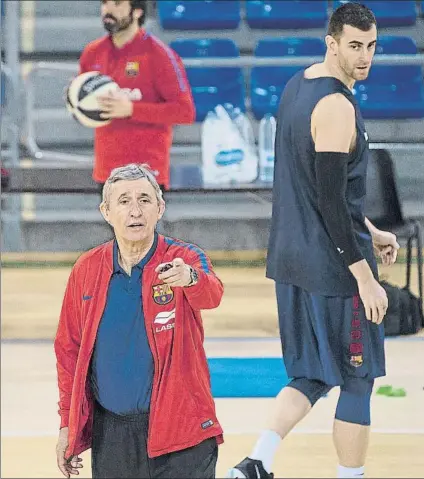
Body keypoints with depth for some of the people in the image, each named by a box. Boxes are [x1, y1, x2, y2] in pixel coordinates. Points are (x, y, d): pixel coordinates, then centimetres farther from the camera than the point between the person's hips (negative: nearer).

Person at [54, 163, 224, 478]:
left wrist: (189, 278, -52)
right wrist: (67, 423, 10)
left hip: (179, 435, -3)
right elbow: (69, 349, 12)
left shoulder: (184, 259, -6)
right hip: (109, 435, 3)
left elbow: (211, 294, -29)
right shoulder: (86, 270, 4)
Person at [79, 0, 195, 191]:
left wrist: (131, 109, -21)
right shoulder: (93, 53, 9)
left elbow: (185, 111, -13)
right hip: (106, 172, 6)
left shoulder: (158, 54, -8)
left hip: (147, 174, -6)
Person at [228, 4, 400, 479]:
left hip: (293, 260, 9)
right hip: (334, 268, -9)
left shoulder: (296, 87, 11)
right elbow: (331, 201, -23)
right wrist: (366, 278, -20)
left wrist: (369, 232, 25)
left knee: (312, 377, 16)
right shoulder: (338, 106, -19)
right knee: (356, 381, 6)